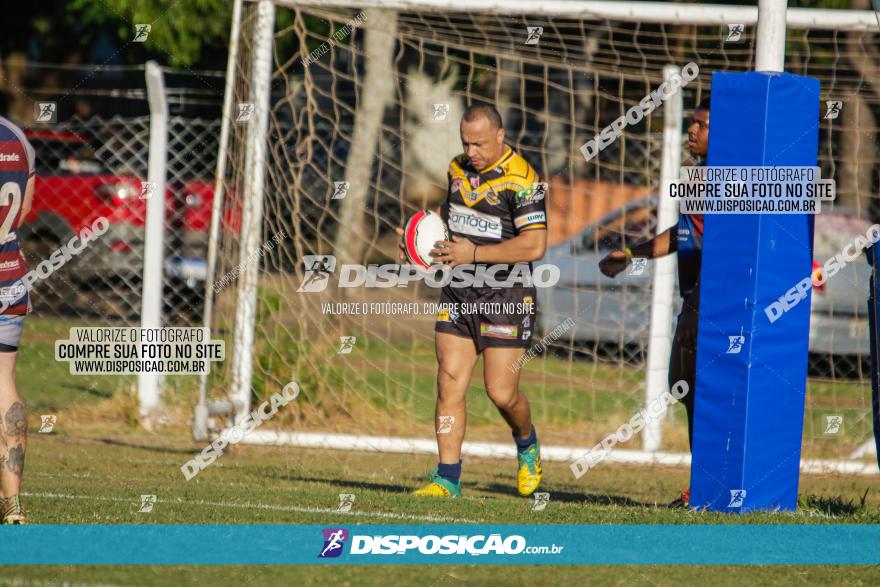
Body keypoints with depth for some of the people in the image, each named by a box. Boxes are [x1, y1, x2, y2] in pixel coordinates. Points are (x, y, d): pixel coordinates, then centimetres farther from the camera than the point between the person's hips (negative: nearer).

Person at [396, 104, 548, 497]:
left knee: (501, 392, -4)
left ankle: (527, 445, 27)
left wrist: (474, 252, -21)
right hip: (458, 293, 6)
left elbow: (534, 245, -20)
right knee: (450, 383, -3)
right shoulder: (458, 168, 8)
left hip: (506, 297, -6)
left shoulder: (520, 178, -15)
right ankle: (448, 478, 0)